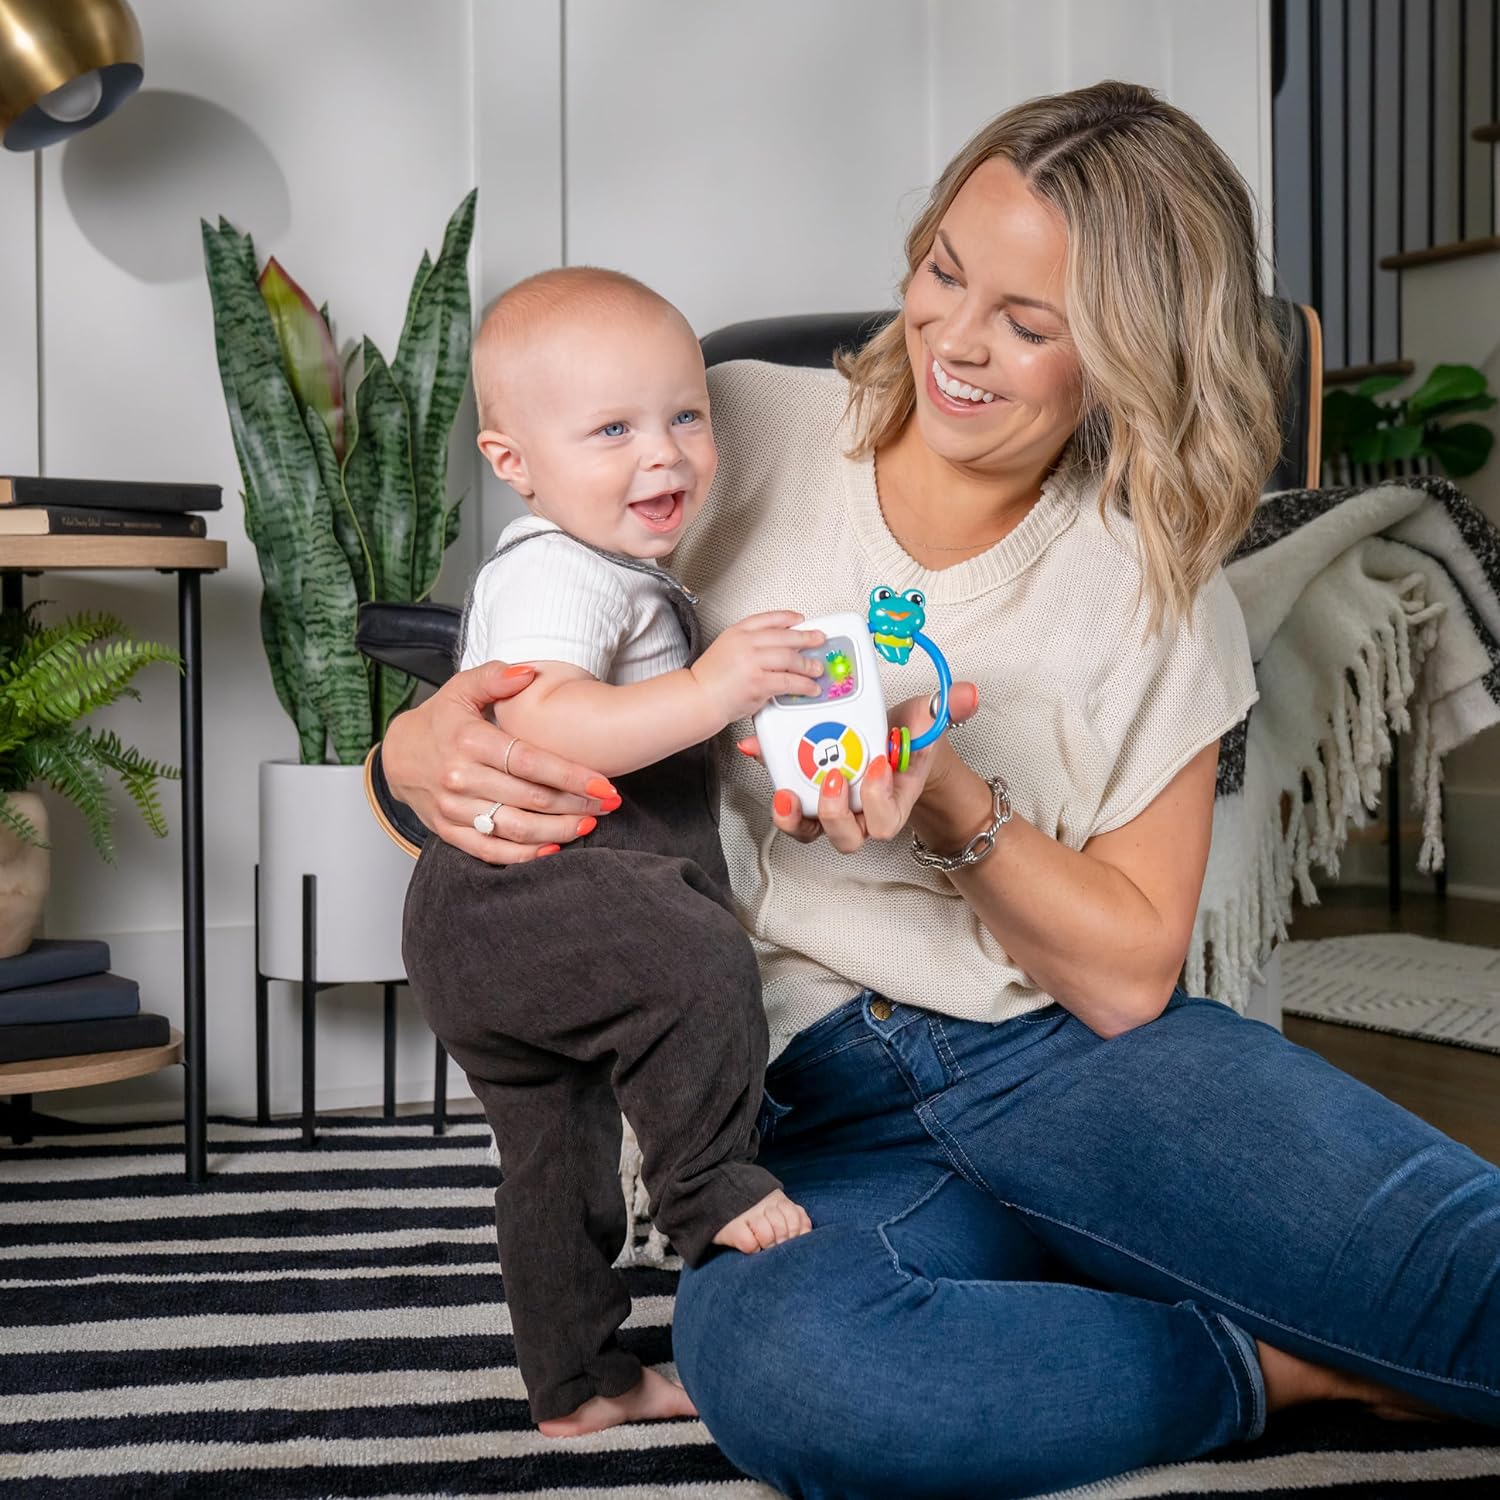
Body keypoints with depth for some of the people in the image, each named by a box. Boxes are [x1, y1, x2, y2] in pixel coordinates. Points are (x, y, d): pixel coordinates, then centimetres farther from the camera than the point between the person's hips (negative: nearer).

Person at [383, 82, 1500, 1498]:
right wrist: (427, 747, -18)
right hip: (828, 1124, 2)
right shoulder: (741, 437, 1)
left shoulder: (1158, 592, 3)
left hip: (1078, 1063, -2)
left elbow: (1129, 975, 1)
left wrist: (954, 806, -18)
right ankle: (1279, 1365, -16)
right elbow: (534, 681, 7)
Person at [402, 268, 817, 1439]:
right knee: (699, 962, -33)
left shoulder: (623, 575, 21)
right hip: (517, 892, -11)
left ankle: (578, 1383, 31)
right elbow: (537, 722, -34)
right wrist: (707, 694, -40)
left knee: (560, 1155, 18)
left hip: (494, 939, 11)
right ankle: (713, 1186, -17)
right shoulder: (555, 575, -16)